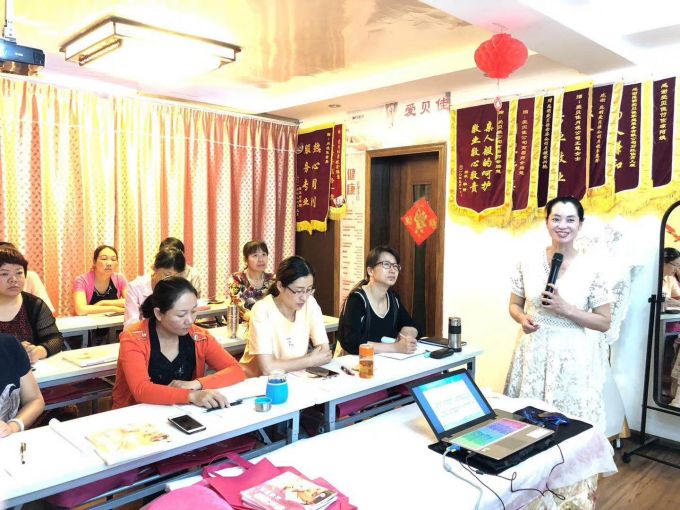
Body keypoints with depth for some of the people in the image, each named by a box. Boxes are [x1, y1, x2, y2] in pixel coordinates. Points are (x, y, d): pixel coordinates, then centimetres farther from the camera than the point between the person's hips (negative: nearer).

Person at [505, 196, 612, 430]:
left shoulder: (591, 268, -5)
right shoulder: (528, 262, 0)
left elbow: (604, 322, -3)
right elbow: (514, 304, 10)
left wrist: (565, 309, -16)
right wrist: (523, 319, -12)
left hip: (573, 357, -2)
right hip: (533, 352, 2)